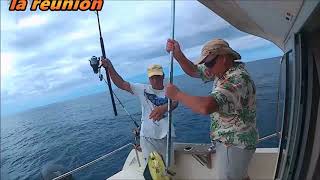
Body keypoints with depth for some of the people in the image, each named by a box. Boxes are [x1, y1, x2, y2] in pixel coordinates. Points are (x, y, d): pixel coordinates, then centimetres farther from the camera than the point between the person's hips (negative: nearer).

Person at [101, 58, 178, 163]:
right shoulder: (142, 89, 2)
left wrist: (164, 108, -43)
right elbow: (121, 84, -2)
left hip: (166, 136, 1)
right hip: (147, 136, -1)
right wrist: (110, 67, -13)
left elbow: (174, 103, -21)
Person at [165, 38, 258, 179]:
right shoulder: (222, 71, -1)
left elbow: (206, 107, -43)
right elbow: (193, 71, 5)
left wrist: (177, 95, -30)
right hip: (230, 140, 8)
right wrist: (178, 54, -11)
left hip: (234, 144, -8)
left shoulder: (238, 79, -29)